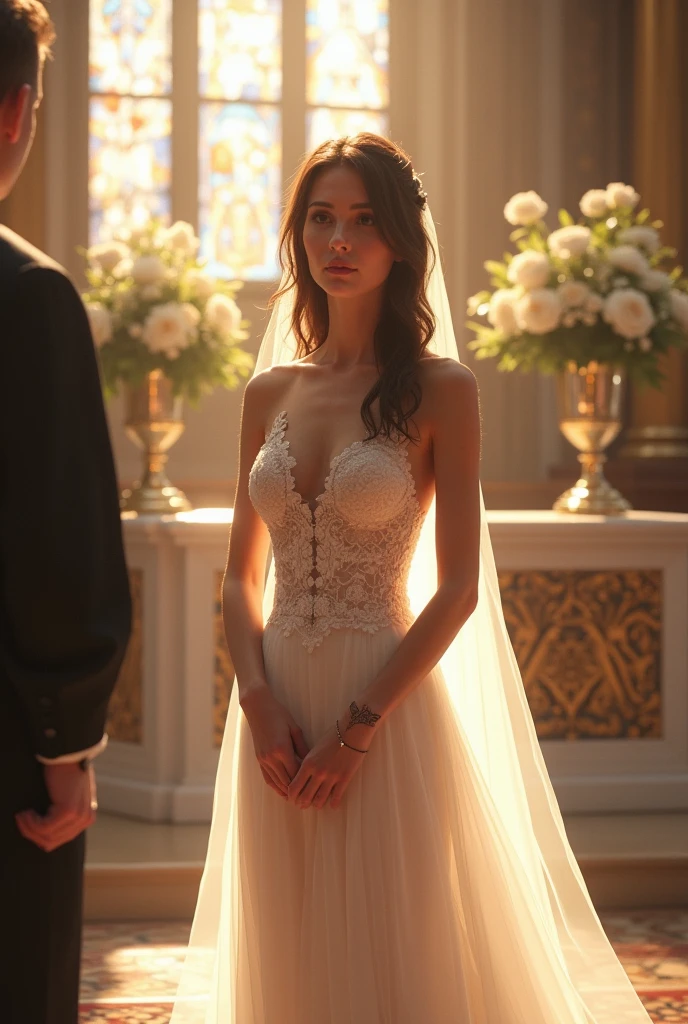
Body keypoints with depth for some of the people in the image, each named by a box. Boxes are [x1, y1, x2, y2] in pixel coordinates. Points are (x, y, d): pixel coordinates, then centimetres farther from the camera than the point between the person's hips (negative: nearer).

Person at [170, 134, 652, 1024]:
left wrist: (358, 728, -14)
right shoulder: (271, 392, 9)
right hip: (277, 709, 4)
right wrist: (259, 702, -6)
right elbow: (242, 573, 11)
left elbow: (458, 588, -8)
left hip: (385, 711, -4)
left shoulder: (438, 389, -4)